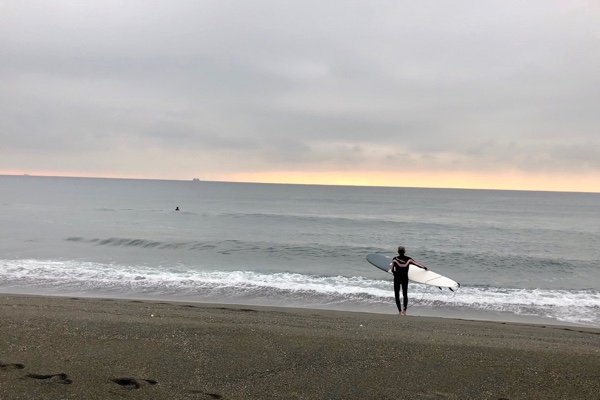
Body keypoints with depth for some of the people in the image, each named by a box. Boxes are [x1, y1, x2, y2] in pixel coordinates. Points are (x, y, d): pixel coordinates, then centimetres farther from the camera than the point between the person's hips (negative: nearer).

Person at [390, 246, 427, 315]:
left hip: (397, 279, -2)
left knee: (397, 295, 8)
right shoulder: (408, 259, -5)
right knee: (405, 294, 17)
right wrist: (424, 267, 26)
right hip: (405, 279, 2)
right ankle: (404, 310, 15)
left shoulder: (395, 259, -11)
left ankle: (400, 311, 4)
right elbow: (417, 264, 8)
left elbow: (392, 270, -5)